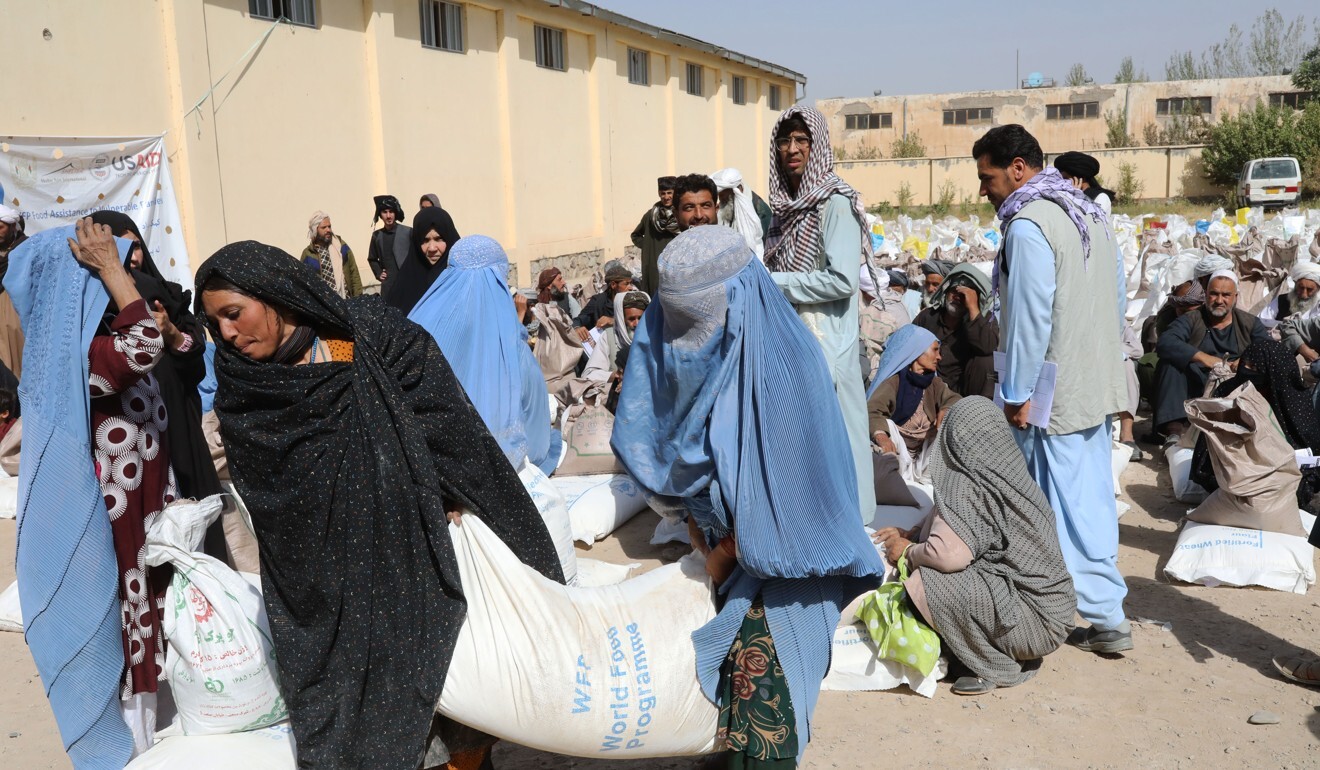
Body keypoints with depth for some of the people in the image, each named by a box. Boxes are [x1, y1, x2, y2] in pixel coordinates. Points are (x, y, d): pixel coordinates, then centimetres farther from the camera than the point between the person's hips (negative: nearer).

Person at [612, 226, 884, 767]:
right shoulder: (705, 350, -2)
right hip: (728, 547, 7)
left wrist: (723, 556, -10)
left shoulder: (777, 363, -24)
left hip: (775, 564, -6)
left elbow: (776, 486, -21)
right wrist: (701, 535, -2)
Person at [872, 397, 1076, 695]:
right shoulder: (1008, 473, 5)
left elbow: (949, 553, -29)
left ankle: (997, 666, -2)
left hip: (1036, 622, -9)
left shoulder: (968, 487, -20)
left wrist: (908, 552, -9)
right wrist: (911, 534, 14)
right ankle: (1016, 653, 14)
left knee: (926, 581, -21)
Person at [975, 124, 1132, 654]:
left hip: (1054, 394, -9)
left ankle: (1105, 617, 10)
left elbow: (1030, 319, -20)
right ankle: (1102, 612, 20)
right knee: (1092, 497, 13)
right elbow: (1117, 299, 17)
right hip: (1099, 386, 9)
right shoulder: (1090, 214, 13)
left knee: (1065, 505, 1)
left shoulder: (1028, 225, -16)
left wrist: (1016, 394, -14)